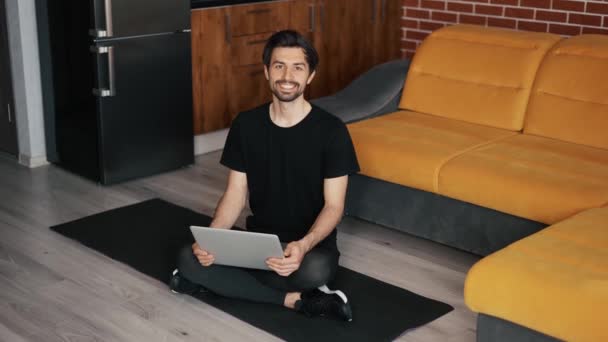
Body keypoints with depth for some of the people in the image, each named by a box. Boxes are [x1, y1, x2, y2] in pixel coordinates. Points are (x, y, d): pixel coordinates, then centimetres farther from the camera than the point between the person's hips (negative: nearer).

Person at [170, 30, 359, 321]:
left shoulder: (331, 130, -11)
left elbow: (333, 206, -12)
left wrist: (304, 245, -32)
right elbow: (235, 194, 2)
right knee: (189, 259, -22)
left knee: (315, 270, -40)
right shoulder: (245, 125, 0)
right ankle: (297, 300, -18)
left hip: (312, 245, -5)